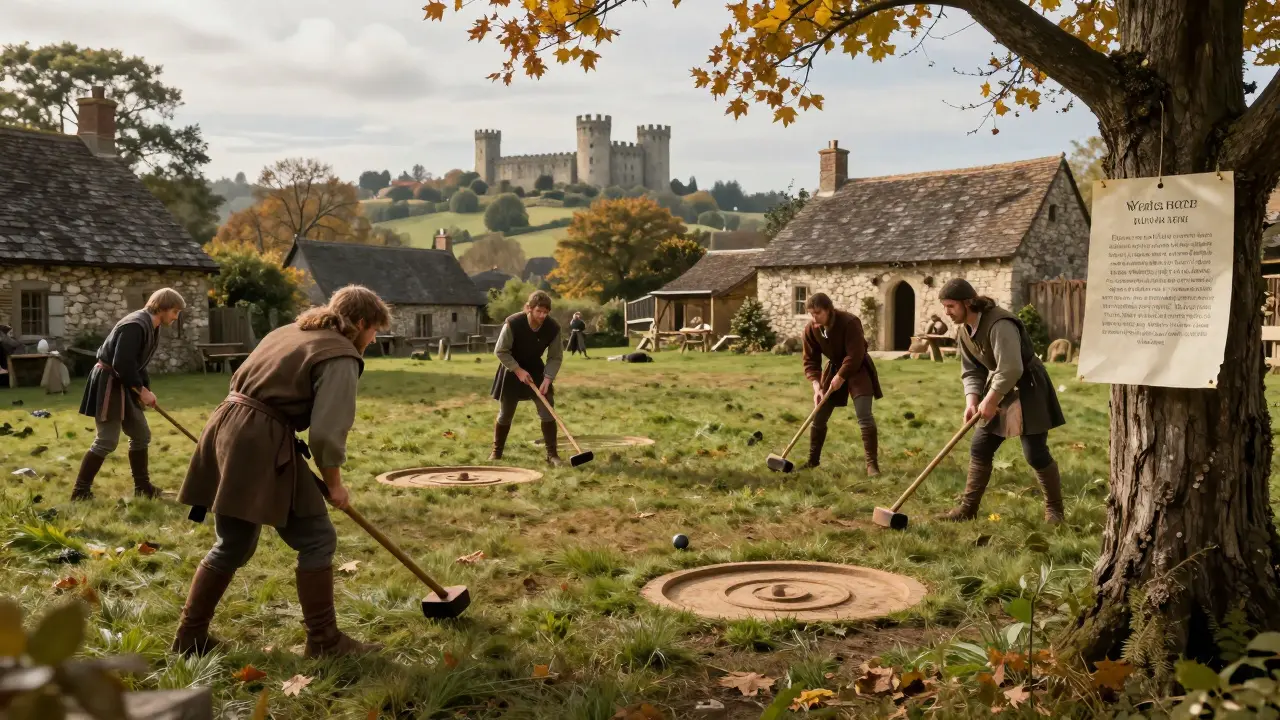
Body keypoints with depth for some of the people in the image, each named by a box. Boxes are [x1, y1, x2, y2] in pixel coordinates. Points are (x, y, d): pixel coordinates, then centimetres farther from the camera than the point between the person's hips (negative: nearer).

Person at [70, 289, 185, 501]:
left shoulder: (151, 328, 10)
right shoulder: (136, 325, -22)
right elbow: (122, 364, -28)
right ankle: (80, 491, 0)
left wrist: (145, 389, 3)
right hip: (108, 384, -10)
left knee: (141, 435, 13)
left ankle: (142, 486, 22)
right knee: (107, 441, -9)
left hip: (122, 385, 10)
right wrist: (142, 390, -18)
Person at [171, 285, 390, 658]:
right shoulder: (341, 357, -6)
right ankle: (324, 641, 7)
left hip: (227, 428, 9)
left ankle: (190, 637, 28)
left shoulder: (291, 331, 22)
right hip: (261, 445, -9)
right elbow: (327, 431, -14)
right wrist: (334, 484, 2)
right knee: (317, 540, 2)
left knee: (232, 546, 20)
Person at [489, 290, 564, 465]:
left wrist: (547, 378, -21)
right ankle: (496, 452, 25)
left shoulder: (553, 327, -20)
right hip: (512, 369, -2)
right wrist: (518, 370, -22)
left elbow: (556, 357, -9)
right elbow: (500, 351, -17)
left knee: (547, 411, -6)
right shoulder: (513, 323, -29)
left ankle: (552, 454, 3)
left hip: (536, 369, 2)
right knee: (505, 414, 6)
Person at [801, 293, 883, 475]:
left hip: (858, 370, -5)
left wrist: (840, 378, -23)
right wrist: (817, 386, -18)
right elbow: (810, 360, -7)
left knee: (864, 417, -15)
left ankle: (872, 463, -9)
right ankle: (812, 460, 20)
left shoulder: (849, 322, -28)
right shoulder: (810, 329, -12)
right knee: (818, 417, 5)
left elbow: (855, 356, -27)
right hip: (834, 368, 5)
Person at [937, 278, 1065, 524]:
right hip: (998, 391, 9)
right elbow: (971, 371, 6)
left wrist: (989, 401, -22)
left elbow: (1011, 370, -30)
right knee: (979, 448, 6)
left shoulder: (999, 324, -27)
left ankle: (1054, 509, 10)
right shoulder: (964, 332, 2)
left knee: (1036, 453, -7)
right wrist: (972, 401, -10)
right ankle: (968, 508, 12)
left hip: (1028, 389, -9)